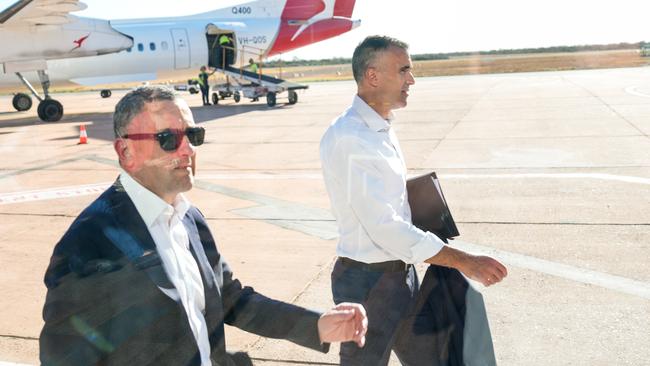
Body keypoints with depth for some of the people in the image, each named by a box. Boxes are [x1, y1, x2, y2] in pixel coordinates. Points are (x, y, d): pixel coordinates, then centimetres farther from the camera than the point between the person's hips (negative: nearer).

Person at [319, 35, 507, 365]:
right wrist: (464, 261, -24)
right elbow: (383, 226, -27)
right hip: (368, 280, -9)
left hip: (401, 272, 9)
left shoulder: (382, 128, 7)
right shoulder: (348, 138, -23)